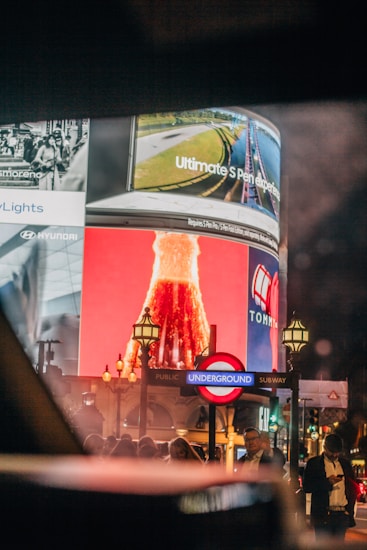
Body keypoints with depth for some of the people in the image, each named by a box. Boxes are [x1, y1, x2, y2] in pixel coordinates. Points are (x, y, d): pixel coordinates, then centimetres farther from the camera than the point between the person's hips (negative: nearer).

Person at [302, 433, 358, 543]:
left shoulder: (345, 463, 14)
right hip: (323, 515, -4)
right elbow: (306, 487, -5)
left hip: (343, 514, 4)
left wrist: (350, 510, 9)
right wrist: (327, 482, -16)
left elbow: (352, 486, 19)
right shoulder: (313, 463, 2)